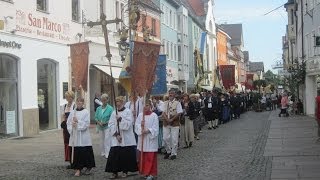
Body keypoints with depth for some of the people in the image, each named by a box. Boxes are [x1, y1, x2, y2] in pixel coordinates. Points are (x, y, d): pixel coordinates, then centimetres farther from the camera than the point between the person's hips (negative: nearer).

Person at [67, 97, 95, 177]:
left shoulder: (86, 112, 0)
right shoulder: (72, 112, 10)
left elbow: (86, 123, -8)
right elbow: (68, 122, 9)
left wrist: (78, 121, -15)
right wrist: (72, 124, -11)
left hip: (84, 135, -3)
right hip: (75, 135, 3)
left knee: (85, 151, -1)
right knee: (77, 152, 1)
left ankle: (88, 167, 16)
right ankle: (78, 169, 8)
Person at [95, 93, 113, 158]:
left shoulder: (110, 108, -7)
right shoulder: (98, 108, 8)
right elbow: (96, 117, 9)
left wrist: (105, 123, -18)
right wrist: (99, 122, -9)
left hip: (107, 126, -5)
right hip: (100, 126, 5)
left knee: (107, 140, -11)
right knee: (102, 140, 13)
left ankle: (107, 154, -10)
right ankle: (103, 152, 22)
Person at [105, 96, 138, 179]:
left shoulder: (128, 112, -1)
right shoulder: (114, 113, 9)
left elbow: (128, 124, -10)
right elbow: (111, 125, 2)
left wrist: (120, 119, -17)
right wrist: (116, 134, -9)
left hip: (126, 139, -2)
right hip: (116, 138, 2)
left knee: (126, 155, 1)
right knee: (114, 155, -3)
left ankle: (125, 171, 15)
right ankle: (115, 172, 4)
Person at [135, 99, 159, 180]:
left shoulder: (154, 116, -5)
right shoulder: (140, 115, 7)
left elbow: (155, 128, -8)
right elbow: (136, 125, 1)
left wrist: (148, 130, -21)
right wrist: (141, 126, -19)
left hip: (151, 139, -4)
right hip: (142, 139, 4)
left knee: (150, 157, -2)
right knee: (142, 156, 8)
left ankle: (151, 173, 6)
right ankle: (144, 172, 19)